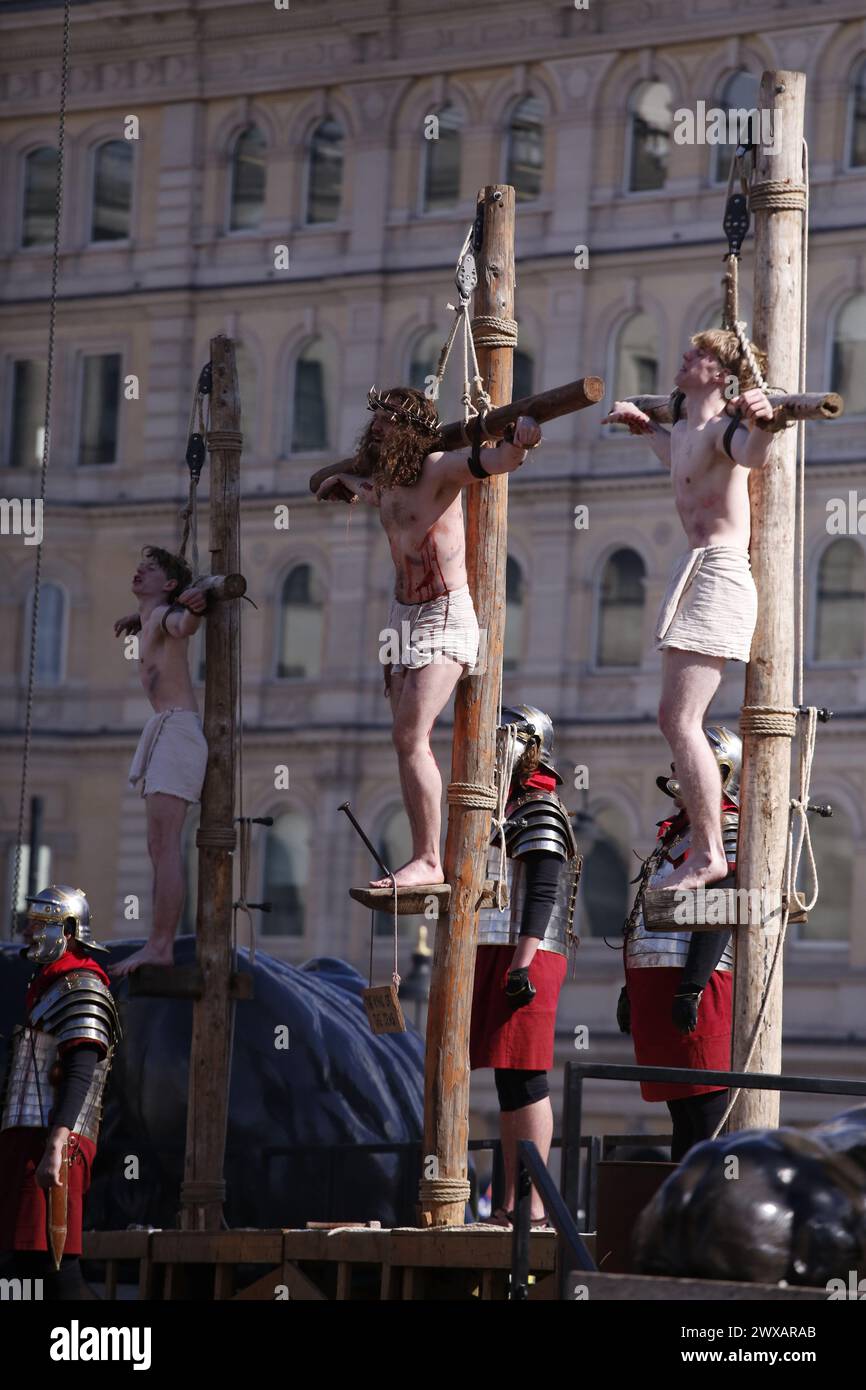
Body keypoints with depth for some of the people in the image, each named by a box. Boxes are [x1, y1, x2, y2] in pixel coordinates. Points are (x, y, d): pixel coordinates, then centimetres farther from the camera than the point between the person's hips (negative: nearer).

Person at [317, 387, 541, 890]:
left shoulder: (439, 469, -13)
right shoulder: (385, 483, 9)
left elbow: (496, 462, -30)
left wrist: (520, 441, -44)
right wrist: (344, 482, 44)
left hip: (445, 616, -8)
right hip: (405, 613, 8)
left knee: (411, 738, -18)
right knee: (407, 741, 4)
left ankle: (428, 861, -16)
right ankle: (424, 857, 6)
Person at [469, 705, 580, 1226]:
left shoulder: (540, 812, -7)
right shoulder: (505, 812, 22)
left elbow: (541, 896, -16)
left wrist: (522, 966, -23)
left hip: (525, 962, -10)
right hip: (494, 959, 10)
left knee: (524, 1081, -11)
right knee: (512, 1085, 8)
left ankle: (532, 1206, -13)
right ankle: (511, 1203, 8)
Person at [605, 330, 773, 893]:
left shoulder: (721, 430, -13)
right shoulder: (682, 433, 16)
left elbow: (755, 455, -38)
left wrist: (760, 421, -57)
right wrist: (643, 424, 33)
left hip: (719, 573, -11)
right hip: (696, 573, 11)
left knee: (683, 721, -15)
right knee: (674, 718, 13)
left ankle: (709, 855, -15)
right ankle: (706, 849, 16)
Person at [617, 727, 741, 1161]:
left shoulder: (725, 825, -6)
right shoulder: (675, 831, 24)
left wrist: (692, 987, -23)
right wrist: (631, 988, 24)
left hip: (693, 983, -10)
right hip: (654, 980, 10)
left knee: (706, 1109, -11)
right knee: (680, 1108, 11)